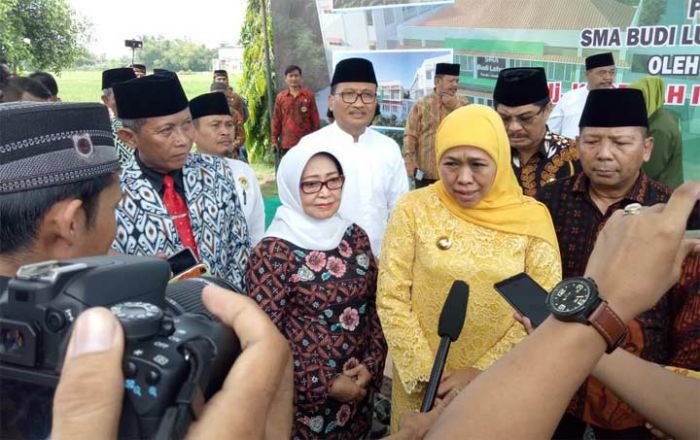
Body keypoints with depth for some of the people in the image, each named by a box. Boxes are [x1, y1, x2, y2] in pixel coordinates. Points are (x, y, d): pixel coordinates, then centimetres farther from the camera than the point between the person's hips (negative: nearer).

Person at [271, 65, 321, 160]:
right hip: (286, 143, 1)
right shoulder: (280, 97, 5)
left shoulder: (309, 95, 2)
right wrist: (274, 140, 5)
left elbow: (315, 118, 4)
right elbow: (276, 119, 8)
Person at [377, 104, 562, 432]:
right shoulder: (414, 209, -10)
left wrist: (483, 372, -13)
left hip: (499, 386, 1)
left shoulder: (532, 218, -8)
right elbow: (391, 299, -9)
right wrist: (424, 373, -13)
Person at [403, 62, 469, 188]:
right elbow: (410, 136, -2)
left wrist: (456, 107, -10)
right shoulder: (421, 105, 0)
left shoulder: (463, 104, 8)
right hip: (426, 174, -2)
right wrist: (409, 161, -11)